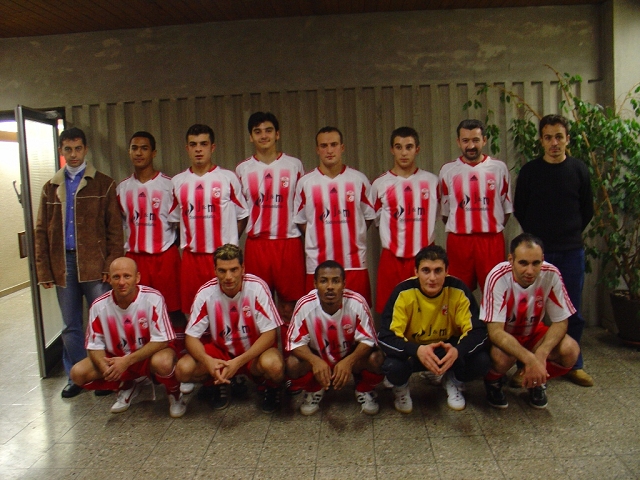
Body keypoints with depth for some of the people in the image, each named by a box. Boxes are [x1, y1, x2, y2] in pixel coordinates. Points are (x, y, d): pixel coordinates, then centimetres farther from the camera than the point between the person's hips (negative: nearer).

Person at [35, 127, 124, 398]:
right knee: (70, 326, 11)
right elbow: (41, 231, 11)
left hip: (95, 264, -3)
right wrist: (44, 270, 3)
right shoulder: (51, 188, 13)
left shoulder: (103, 185, 3)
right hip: (63, 264, 3)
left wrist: (111, 264, -10)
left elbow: (114, 228, -2)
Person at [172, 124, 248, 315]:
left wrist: (228, 244, 2)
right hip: (191, 257, 3)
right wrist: (187, 243, 9)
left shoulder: (228, 178, 0)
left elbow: (242, 215, 7)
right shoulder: (178, 182, 8)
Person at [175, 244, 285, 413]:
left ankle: (272, 388, 3)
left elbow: (269, 333, -19)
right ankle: (215, 385, 10)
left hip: (254, 351, -2)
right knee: (183, 369, -23)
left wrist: (238, 362, -31)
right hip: (220, 351, 2)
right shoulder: (206, 293, -15)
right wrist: (208, 361, -32)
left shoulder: (257, 287, -20)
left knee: (273, 365, -35)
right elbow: (192, 337, -11)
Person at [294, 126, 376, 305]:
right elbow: (300, 220, 10)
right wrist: (321, 238, 1)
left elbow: (369, 216, 12)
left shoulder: (359, 180, 5)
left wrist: (350, 236, 3)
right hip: (318, 264, 0)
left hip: (355, 263, 1)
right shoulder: (305, 183, 3)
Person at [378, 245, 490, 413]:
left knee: (481, 362, -26)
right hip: (412, 350, -1)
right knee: (392, 367, -33)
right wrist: (417, 350, -46)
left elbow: (478, 331, -19)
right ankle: (401, 387, 6)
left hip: (448, 346, 2)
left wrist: (458, 351, -42)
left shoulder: (458, 289, -19)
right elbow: (385, 336, -26)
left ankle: (454, 382, 10)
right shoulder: (403, 292, -23)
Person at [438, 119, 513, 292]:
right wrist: (458, 230, 8)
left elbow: (507, 207, 10)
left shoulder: (499, 168, 4)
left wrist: (492, 229, 7)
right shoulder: (448, 170, 4)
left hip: (492, 240, 0)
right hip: (458, 240, 0)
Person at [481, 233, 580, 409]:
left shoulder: (551, 275, -22)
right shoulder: (498, 277, -31)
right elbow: (495, 331, -32)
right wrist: (529, 359, -46)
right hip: (502, 335, -3)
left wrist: (541, 354, -31)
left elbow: (560, 322, -14)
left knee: (570, 350, -24)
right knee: (502, 356, -36)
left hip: (533, 332, 3)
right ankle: (493, 381, 2)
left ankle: (538, 381, 8)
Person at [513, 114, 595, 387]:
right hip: (538, 251, -1)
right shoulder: (529, 171, 1)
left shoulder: (579, 170, 4)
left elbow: (587, 210, 12)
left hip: (572, 252, 1)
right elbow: (519, 209, 8)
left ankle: (574, 365, 21)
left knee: (573, 311, 7)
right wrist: (535, 236, 7)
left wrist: (571, 234, 9)